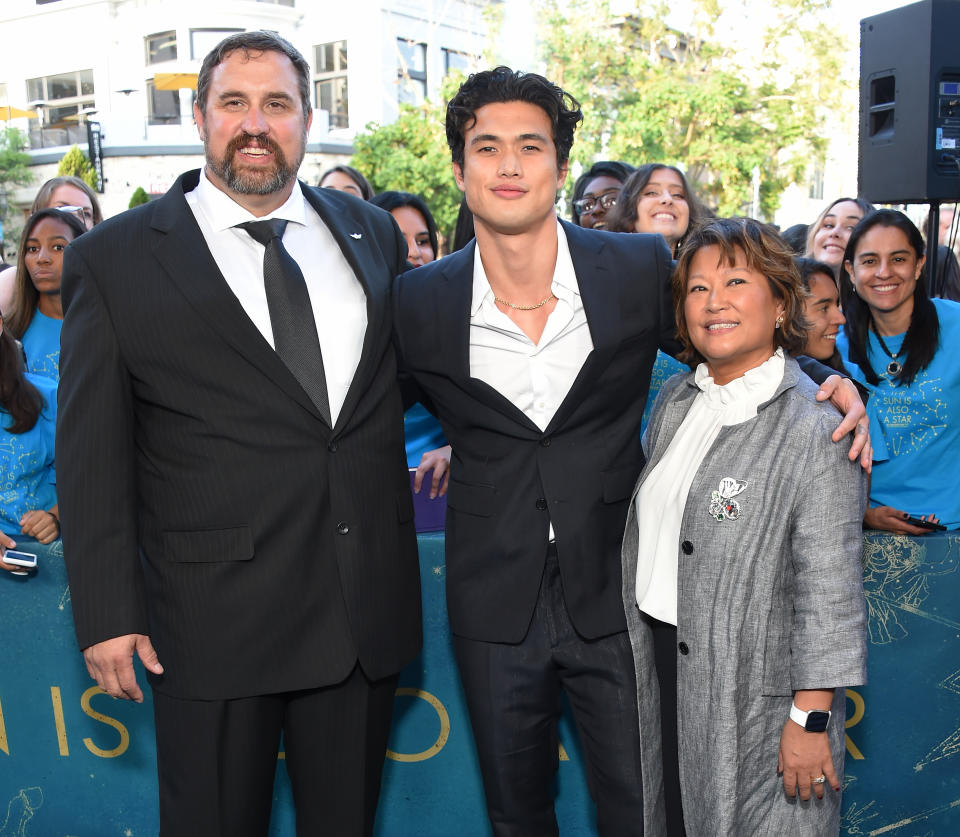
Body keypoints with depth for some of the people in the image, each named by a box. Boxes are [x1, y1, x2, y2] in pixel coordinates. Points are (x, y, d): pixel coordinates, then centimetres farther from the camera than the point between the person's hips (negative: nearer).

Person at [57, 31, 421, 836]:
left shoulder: (373, 233, 8)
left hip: (367, 609, 4)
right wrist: (107, 615, -7)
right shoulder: (114, 258, -3)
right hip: (212, 617, -3)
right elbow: (93, 453, -4)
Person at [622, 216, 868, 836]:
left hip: (755, 688, -6)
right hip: (660, 661, 7)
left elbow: (829, 591, -19)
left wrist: (810, 719, -18)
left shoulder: (816, 430, -18)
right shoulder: (675, 400, 4)